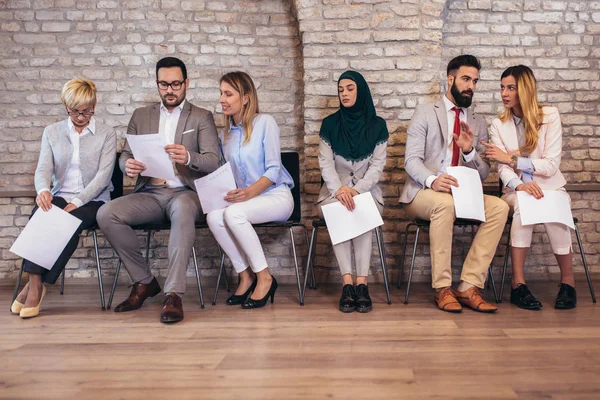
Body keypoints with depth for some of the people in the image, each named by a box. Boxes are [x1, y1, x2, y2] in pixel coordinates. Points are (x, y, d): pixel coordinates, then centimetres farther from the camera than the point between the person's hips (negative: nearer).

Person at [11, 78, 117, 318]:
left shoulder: (106, 134, 5)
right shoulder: (52, 133, 14)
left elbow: (103, 175, -5)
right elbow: (43, 169, 4)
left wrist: (77, 202, -19)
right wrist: (43, 190, -22)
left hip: (93, 200, -2)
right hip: (60, 197, 2)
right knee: (39, 216, -32)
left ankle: (36, 284, -24)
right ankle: (35, 284, -29)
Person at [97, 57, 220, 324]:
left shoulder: (202, 117, 9)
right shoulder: (141, 116, 19)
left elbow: (212, 161, -3)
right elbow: (124, 155, 13)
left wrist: (188, 158, -27)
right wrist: (128, 165, -13)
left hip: (185, 193, -3)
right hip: (150, 194, 4)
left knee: (182, 210, -39)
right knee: (106, 214, -23)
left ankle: (174, 294, -36)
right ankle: (144, 281, -6)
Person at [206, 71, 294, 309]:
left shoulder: (264, 122, -4)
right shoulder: (225, 134, 14)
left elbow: (273, 169, -10)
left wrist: (250, 192, -26)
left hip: (275, 196, -5)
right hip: (243, 198, 5)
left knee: (233, 213, -34)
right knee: (214, 217, -27)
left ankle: (264, 278, -18)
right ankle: (245, 276, -12)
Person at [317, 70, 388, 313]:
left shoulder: (377, 125, 5)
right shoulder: (330, 124, 7)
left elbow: (378, 165, -2)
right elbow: (325, 163, -1)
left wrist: (356, 189, -19)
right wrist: (339, 189, -20)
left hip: (367, 190, 0)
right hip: (334, 190, 0)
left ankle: (361, 283, -37)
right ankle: (348, 283, -38)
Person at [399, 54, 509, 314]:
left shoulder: (478, 124, 16)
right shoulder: (425, 113, 4)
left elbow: (483, 173, 11)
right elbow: (411, 160, -7)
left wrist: (469, 151, -11)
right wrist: (432, 179, -29)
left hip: (463, 194, 4)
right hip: (422, 193, -4)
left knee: (499, 207, -23)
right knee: (444, 203, -37)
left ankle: (469, 286, -23)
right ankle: (442, 288, -26)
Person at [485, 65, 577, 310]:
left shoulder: (550, 116, -3)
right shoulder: (498, 125, 4)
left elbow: (551, 165, -11)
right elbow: (503, 169, -9)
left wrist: (511, 158, -14)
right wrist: (519, 185, -31)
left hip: (550, 187, -1)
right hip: (516, 190, 1)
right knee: (523, 205, -35)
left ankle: (568, 281, -15)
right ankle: (518, 284, -33)